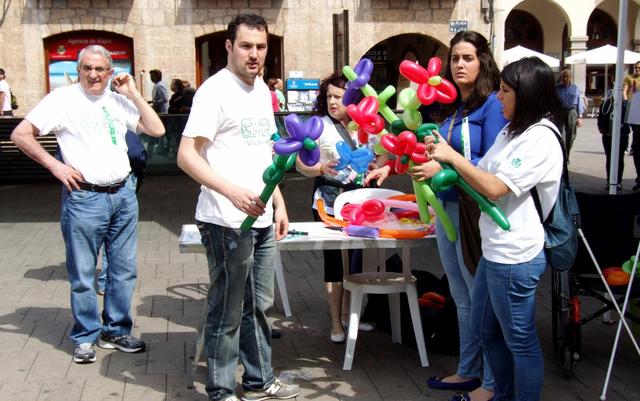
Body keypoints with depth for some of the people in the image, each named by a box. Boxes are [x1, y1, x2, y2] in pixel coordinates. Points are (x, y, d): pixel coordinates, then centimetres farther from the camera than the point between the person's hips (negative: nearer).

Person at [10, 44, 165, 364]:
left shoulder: (118, 100, 10)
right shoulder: (63, 99, -3)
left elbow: (157, 130, 7)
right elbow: (20, 135, -6)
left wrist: (133, 94, 3)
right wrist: (55, 165, -11)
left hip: (123, 195, 5)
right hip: (84, 197, -5)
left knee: (124, 269, 11)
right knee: (83, 274, 3)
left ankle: (116, 331, 25)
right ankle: (86, 337, 18)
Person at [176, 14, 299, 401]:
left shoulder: (262, 89, 13)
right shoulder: (215, 90, -11)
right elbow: (186, 155, -17)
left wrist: (279, 204, 18)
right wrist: (233, 191, -29)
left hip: (262, 219, 8)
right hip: (228, 222, -8)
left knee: (259, 305, 17)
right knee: (227, 312, 3)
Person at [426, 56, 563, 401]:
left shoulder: (541, 139, -18)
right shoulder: (511, 130, 11)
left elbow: (495, 188, -22)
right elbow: (481, 175, 13)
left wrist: (453, 156, -14)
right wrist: (441, 160, 1)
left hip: (515, 256, -10)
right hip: (494, 249, 10)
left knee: (520, 340, 5)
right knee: (485, 327, 23)